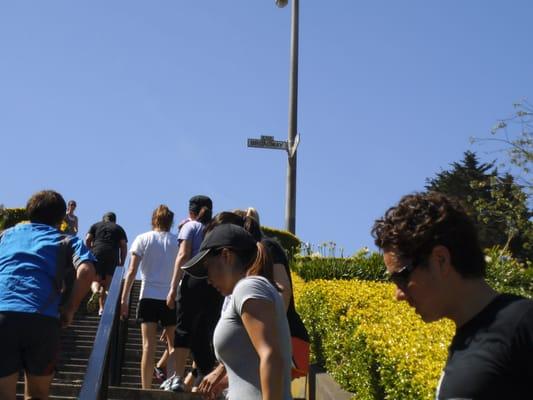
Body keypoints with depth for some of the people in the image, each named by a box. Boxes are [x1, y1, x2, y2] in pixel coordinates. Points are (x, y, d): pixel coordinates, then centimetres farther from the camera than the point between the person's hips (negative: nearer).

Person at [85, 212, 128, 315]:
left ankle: (95, 291, -28)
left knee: (96, 280, 6)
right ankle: (101, 308, -6)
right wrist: (122, 262, 10)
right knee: (107, 283, 5)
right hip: (113, 256, 0)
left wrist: (90, 252, 18)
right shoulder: (119, 228, 20)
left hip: (97, 253, 0)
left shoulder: (96, 225, 21)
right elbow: (124, 246, 9)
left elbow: (87, 240, 8)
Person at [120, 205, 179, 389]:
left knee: (148, 345, -3)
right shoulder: (177, 241, 5)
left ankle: (146, 390, -7)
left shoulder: (143, 239, 3)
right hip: (171, 298, 1)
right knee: (173, 345, 11)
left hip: (148, 296, -1)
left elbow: (132, 271, -3)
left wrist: (124, 299, -1)